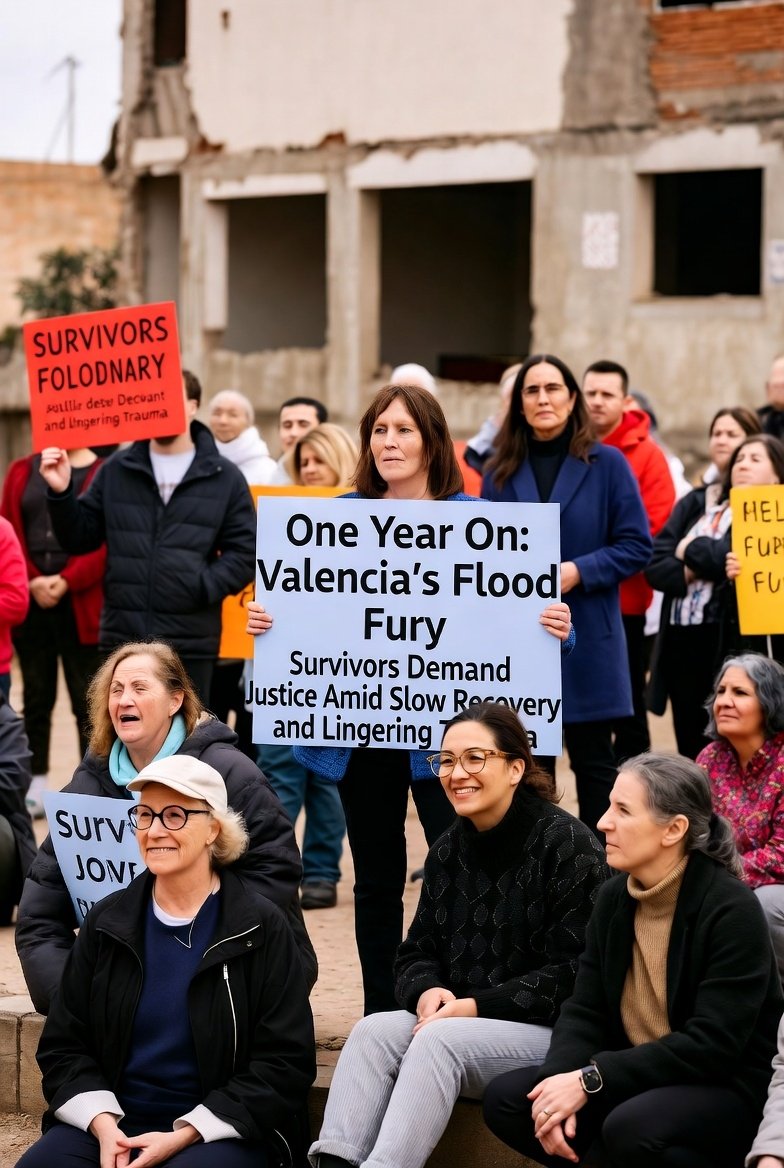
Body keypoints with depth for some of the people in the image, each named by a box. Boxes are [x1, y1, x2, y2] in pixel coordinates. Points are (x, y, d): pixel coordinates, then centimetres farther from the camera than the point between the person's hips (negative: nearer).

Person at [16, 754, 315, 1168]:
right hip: (112, 1121, 3)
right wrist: (102, 1124, -10)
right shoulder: (107, 923, 9)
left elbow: (284, 1065, -4)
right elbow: (63, 1046, 10)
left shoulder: (260, 928, -1)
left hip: (220, 1130, -3)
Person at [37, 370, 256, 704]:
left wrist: (205, 586, -15)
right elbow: (80, 538, 8)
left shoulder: (224, 477, 4)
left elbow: (245, 551, 0)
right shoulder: (116, 471, 9)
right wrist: (61, 494, -9)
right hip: (123, 639, 2)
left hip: (191, 642, -1)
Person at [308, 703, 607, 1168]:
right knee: (373, 1031, -21)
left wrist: (475, 1006, -18)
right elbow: (417, 953, 15)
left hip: (554, 1030, -6)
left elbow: (573, 974, -13)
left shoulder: (565, 842, -8)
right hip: (453, 1021, 6)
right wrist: (427, 992, -10)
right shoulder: (449, 851, 13)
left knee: (440, 1040, -32)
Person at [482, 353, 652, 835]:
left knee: (593, 760, 3)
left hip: (588, 638, -3)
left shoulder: (607, 464, -1)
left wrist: (578, 571, -16)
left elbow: (637, 545, -3)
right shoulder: (501, 473, 8)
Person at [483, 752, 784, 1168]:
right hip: (639, 1078, 7)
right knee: (506, 1098, -11)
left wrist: (591, 1080, -25)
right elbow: (585, 1011, 2)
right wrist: (560, 1079, -21)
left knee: (632, 1128, -37)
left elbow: (712, 1045, -23)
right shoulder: (615, 898, 5)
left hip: (725, 1089, -7)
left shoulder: (731, 910, -17)